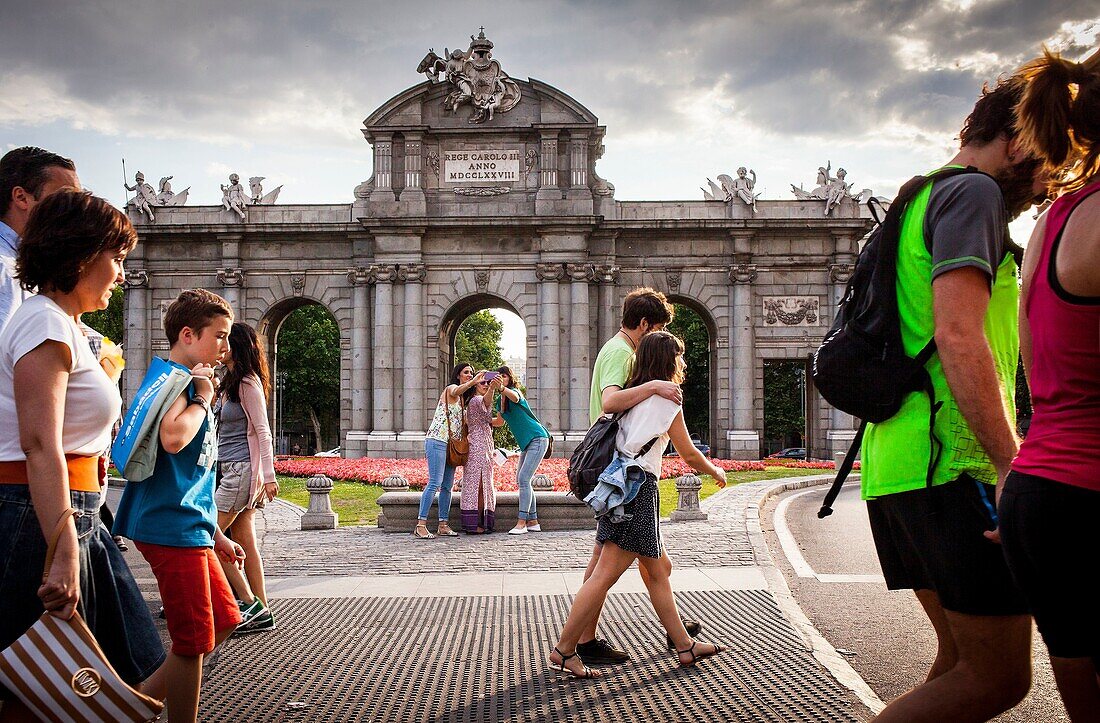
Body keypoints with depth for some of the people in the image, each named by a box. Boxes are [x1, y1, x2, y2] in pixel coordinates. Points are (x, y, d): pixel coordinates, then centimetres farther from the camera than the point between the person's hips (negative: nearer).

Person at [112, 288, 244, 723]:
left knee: (225, 621, 17)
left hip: (189, 527, 10)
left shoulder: (188, 380, 18)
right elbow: (172, 438, -35)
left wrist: (216, 535, 24)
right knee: (193, 643, -2)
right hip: (172, 528, -10)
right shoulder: (172, 377, -12)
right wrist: (203, 399, -17)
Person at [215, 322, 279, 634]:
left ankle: (251, 604, -6)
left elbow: (262, 431, -16)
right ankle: (262, 614, 10)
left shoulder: (248, 383, -11)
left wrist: (268, 475, -20)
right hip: (232, 470, 10)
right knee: (244, 543, 7)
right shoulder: (230, 383, 17)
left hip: (242, 469, -10)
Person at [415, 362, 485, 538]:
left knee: (447, 486, 6)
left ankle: (443, 525, 9)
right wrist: (473, 382, -47)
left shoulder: (463, 399, 25)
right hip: (437, 440, -9)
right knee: (435, 483, -16)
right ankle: (420, 526, -17)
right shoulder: (451, 389, -2)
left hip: (450, 444, 9)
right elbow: (456, 391, -28)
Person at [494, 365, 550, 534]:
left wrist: (501, 388, -56)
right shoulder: (500, 401, 13)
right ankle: (533, 522, 14)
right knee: (521, 481, 9)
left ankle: (522, 523, -17)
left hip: (537, 439, -10)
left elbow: (515, 397, -37)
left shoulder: (514, 391, -12)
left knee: (523, 479, -16)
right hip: (526, 443, 10)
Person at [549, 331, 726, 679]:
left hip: (625, 486, 10)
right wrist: (716, 471, 19)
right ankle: (564, 650, -6)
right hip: (638, 487, -10)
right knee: (606, 575, -8)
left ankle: (685, 645, 23)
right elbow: (690, 455, 1)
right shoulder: (667, 399, -6)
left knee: (658, 569, 15)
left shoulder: (636, 393, 15)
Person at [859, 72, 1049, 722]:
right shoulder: (973, 192, -5)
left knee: (964, 661, 16)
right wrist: (1014, 467, -19)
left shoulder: (919, 204, 25)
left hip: (894, 465, 10)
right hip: (951, 465, -10)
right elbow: (959, 336, -19)